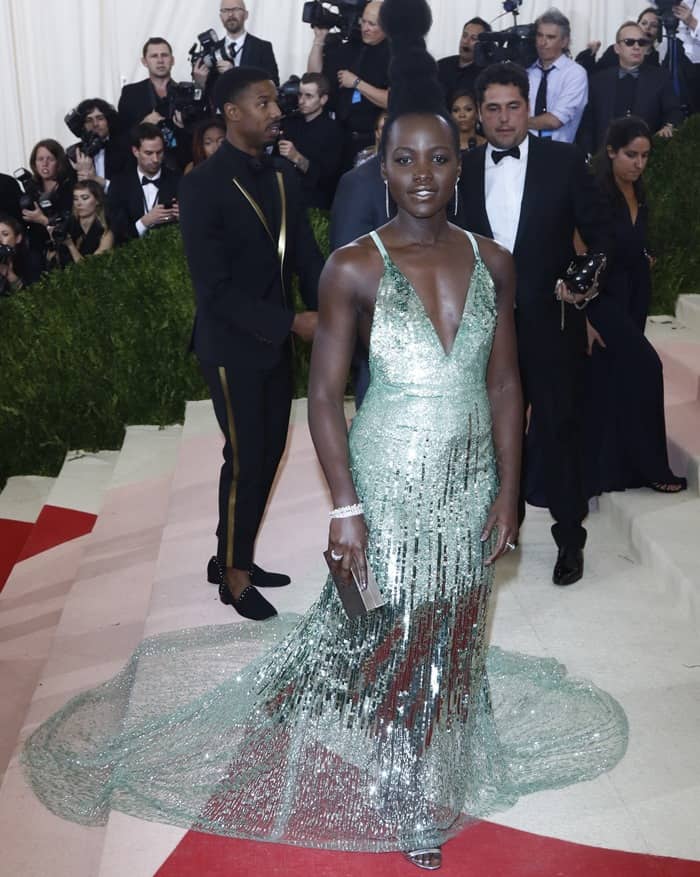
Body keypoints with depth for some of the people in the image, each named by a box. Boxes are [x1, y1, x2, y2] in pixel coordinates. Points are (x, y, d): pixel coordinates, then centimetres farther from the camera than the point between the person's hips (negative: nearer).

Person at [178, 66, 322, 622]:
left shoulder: (285, 177, 5)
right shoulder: (203, 186, -16)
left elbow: (305, 255, 5)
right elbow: (214, 287, -20)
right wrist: (292, 322, -22)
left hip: (276, 341, 7)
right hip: (232, 346, -6)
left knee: (270, 454, 13)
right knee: (246, 460, 1)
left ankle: (236, 556, 30)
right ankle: (233, 573, 20)